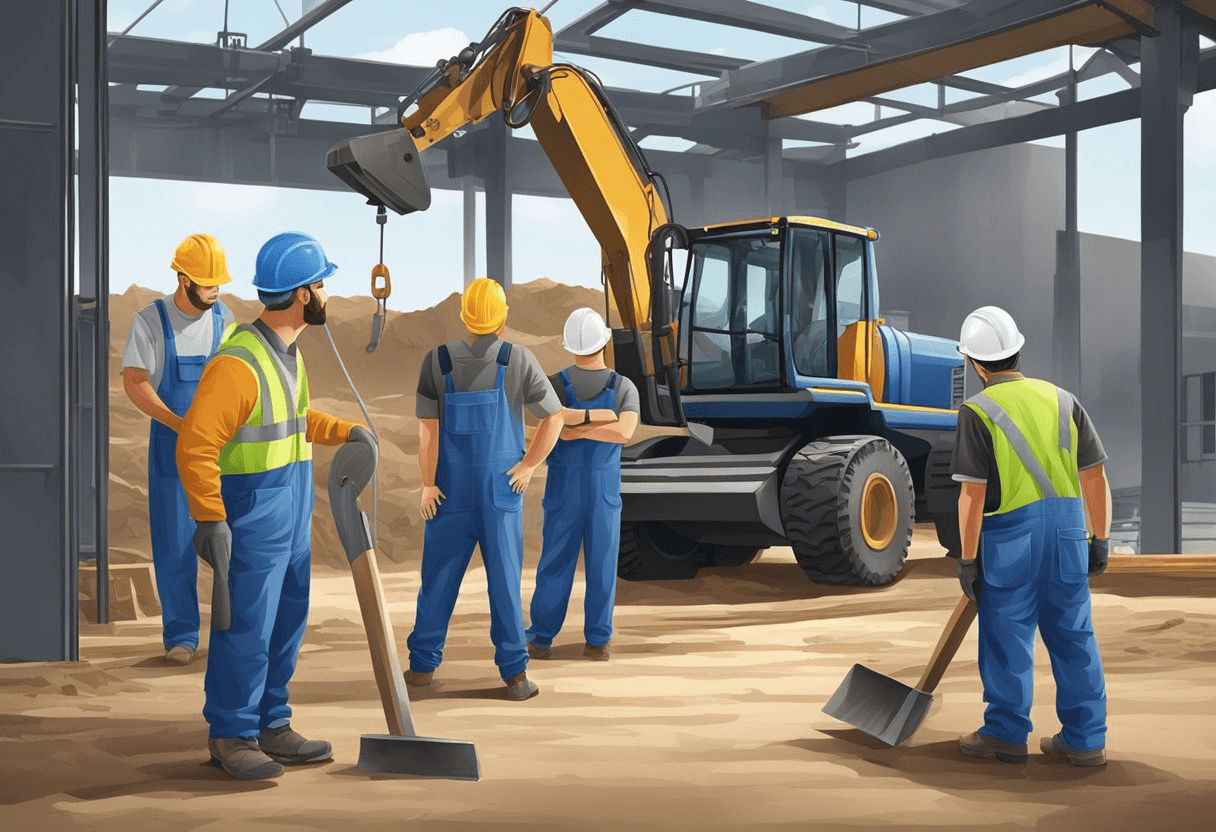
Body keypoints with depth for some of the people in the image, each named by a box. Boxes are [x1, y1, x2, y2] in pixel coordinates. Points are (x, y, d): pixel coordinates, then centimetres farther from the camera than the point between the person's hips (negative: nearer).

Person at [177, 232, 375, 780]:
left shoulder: (289, 352, 10)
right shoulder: (238, 363, -21)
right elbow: (195, 445, -23)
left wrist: (346, 431, 14)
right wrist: (209, 518, -23)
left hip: (292, 518, 10)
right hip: (251, 520, -9)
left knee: (285, 626, 15)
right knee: (246, 629, -1)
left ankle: (270, 726, 26)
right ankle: (231, 736, 13)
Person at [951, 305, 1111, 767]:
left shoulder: (978, 412, -9)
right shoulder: (1062, 400, 5)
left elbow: (972, 492, -13)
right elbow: (1095, 477, 6)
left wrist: (967, 558, -6)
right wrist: (1100, 539, 14)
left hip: (1010, 534, -5)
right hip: (1067, 529, 5)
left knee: (1007, 633, 7)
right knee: (1073, 633, 10)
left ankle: (1007, 733, 17)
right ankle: (1085, 740, 15)